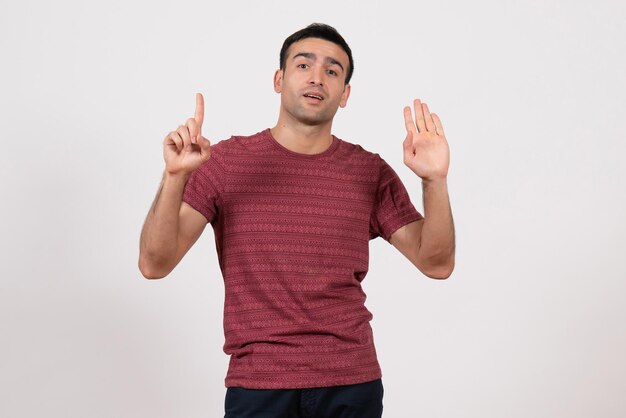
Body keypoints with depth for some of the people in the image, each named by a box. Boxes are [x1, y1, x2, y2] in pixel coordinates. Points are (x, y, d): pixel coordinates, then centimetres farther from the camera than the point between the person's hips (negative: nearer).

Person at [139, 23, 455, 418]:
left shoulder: (372, 173, 1)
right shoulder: (224, 162, -3)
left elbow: (437, 263, -3)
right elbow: (155, 263, -10)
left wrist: (435, 179, -17)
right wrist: (175, 176, -24)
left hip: (352, 383, 2)